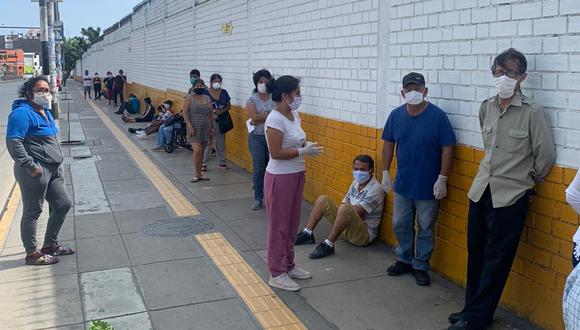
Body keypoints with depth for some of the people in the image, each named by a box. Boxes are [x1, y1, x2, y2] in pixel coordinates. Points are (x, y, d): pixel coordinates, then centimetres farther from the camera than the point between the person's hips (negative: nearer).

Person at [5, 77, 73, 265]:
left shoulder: (45, 112, 16)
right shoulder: (23, 113, -14)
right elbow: (13, 142, -22)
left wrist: (56, 163, 20)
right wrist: (31, 165, -22)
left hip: (53, 170, 10)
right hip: (36, 172, -10)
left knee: (63, 204, 13)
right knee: (32, 211, 2)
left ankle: (50, 244, 29)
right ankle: (32, 254, 15)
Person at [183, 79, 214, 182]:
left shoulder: (208, 99, 11)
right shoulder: (190, 98, -3)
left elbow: (211, 114, 15)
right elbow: (184, 113, -7)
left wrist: (213, 127, 8)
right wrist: (190, 126, -15)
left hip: (205, 129, 5)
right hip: (194, 129, -5)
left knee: (201, 151, 8)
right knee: (197, 150, -15)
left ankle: (199, 174, 17)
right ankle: (197, 174, -2)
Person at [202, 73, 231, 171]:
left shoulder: (224, 92, 4)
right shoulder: (206, 93, -5)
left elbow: (229, 106, 8)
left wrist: (222, 111, -10)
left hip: (221, 121, 3)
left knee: (221, 142, 11)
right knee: (207, 142, -2)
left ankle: (221, 162, 21)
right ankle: (204, 163, 4)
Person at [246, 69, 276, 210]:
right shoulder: (252, 100, 2)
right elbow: (254, 117, -14)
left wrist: (261, 118, -15)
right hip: (257, 137, 0)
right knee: (258, 169, 2)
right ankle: (258, 199, 12)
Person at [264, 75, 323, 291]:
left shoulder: (295, 115, 7)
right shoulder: (275, 119, -19)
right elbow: (275, 153, -22)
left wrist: (307, 145, -2)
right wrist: (303, 151, -20)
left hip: (296, 175, 9)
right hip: (280, 178, -9)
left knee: (291, 224, 18)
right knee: (279, 226, 2)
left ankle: (288, 266, 32)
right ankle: (277, 274, 14)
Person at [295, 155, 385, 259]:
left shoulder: (375, 189, -16)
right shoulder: (356, 183, 10)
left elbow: (356, 212, -21)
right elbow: (344, 203, 8)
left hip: (365, 234, -8)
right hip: (348, 228, 8)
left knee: (346, 209, -37)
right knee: (323, 200, 0)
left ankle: (328, 245, -31)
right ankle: (307, 234, -7)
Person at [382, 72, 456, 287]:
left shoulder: (438, 116, -13)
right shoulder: (396, 115, 0)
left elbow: (447, 148, -11)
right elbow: (389, 144, 8)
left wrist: (442, 179, -14)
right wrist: (385, 172, 5)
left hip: (428, 186, -4)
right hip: (402, 184, 4)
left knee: (426, 229, 8)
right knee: (400, 225, 15)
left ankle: (421, 266, 23)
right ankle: (404, 260, 33)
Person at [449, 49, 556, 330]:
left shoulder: (532, 113, -11)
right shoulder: (486, 107, 5)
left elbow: (546, 154, -5)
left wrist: (529, 179, 7)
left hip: (510, 198, -5)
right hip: (480, 191, 6)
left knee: (496, 261, 4)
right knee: (475, 255, 13)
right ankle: (472, 307, 28)